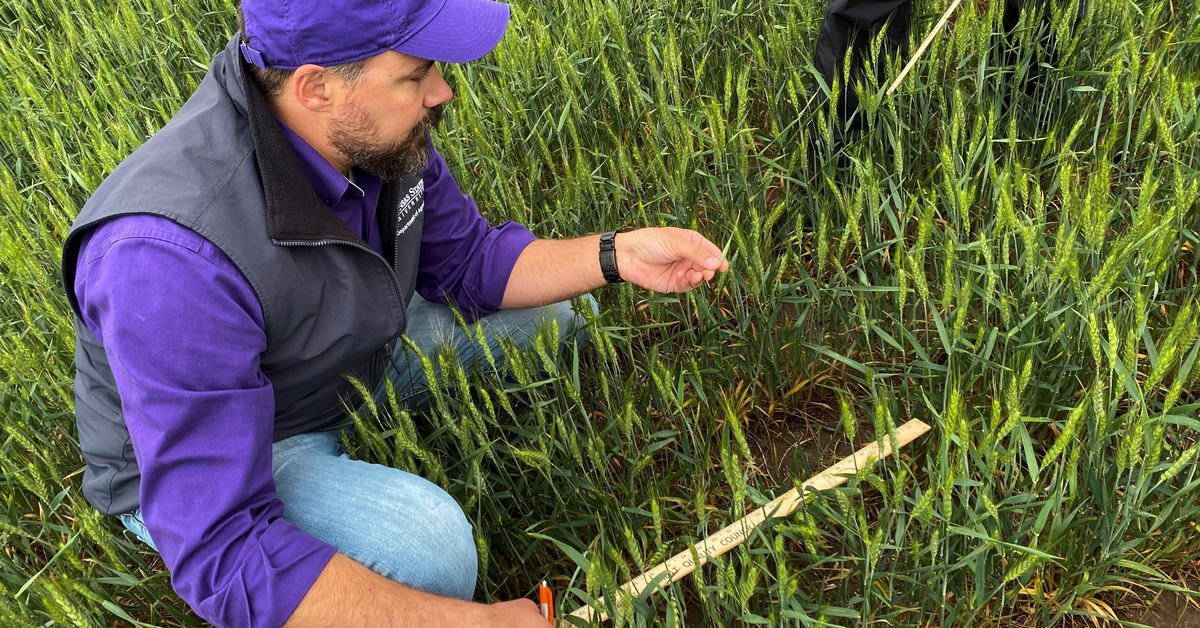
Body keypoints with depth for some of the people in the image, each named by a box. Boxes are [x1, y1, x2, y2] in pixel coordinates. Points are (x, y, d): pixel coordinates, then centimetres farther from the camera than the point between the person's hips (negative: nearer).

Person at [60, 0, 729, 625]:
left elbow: (468, 259, -2)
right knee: (426, 545, -33)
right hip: (204, 457, -6)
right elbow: (222, 551, -38)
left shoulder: (378, 127, -18)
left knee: (554, 311, 4)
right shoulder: (175, 258, -39)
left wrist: (617, 254, -17)